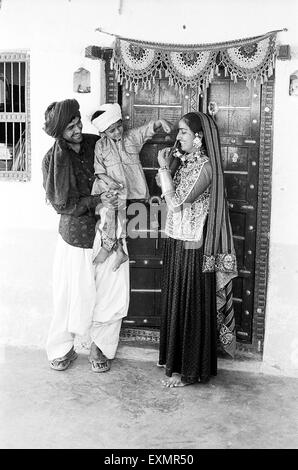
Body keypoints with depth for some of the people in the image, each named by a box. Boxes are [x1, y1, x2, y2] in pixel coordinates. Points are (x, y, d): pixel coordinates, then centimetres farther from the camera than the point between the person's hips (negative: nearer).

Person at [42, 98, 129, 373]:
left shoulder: (96, 144, -1)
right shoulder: (53, 161, -9)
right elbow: (63, 204, -13)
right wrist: (97, 201, -23)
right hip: (76, 235, -3)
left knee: (112, 294, 6)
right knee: (72, 296, 7)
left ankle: (101, 347, 27)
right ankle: (62, 349, 29)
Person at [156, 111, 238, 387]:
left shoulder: (205, 166, -17)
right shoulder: (186, 163, 10)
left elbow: (176, 202, -21)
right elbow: (173, 198, 10)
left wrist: (164, 168, -14)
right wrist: (165, 170, 1)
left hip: (191, 247, -9)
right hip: (176, 242, 9)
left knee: (190, 304, 1)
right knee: (175, 301, 16)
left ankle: (188, 370, 14)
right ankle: (175, 359, 32)